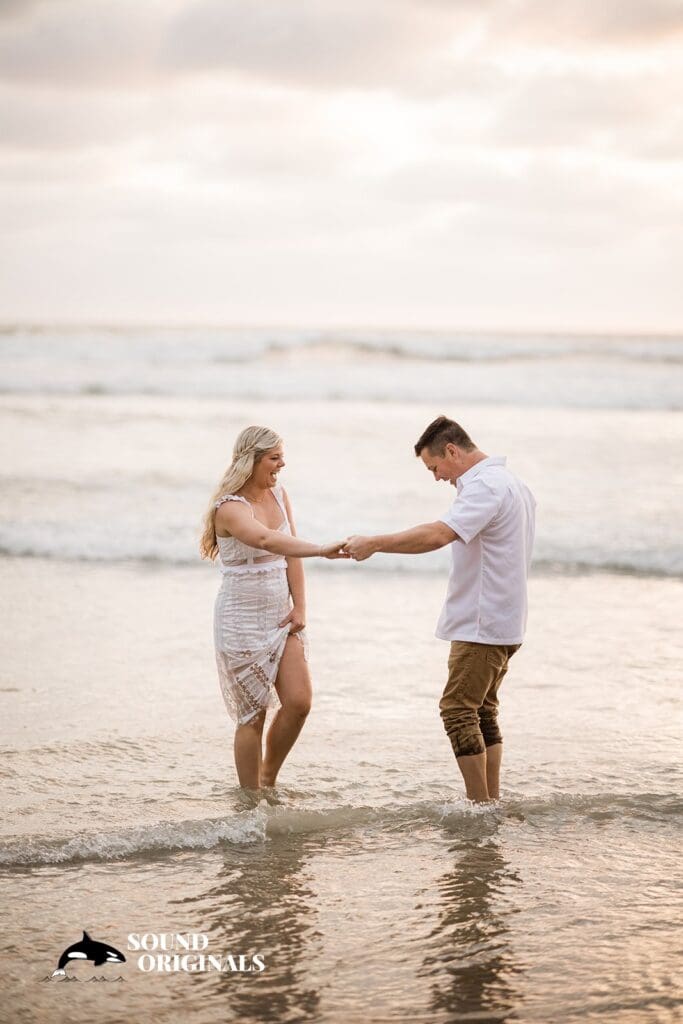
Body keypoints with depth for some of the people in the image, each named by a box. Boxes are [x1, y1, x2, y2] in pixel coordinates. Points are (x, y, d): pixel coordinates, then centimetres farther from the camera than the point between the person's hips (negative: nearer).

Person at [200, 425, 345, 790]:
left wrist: (299, 607, -3)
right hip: (243, 620, -7)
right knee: (253, 713, -3)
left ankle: (268, 780, 18)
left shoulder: (278, 495, 8)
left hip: (281, 616, 7)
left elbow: (290, 553, 6)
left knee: (298, 701, -2)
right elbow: (267, 541, -36)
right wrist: (322, 550, -48)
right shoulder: (230, 508, -16)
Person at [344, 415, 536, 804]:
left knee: (458, 709, -6)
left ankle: (480, 806, -4)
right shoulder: (512, 483, 16)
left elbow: (437, 535, -33)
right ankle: (491, 802, 17)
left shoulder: (485, 486, -19)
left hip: (482, 624, -10)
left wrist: (374, 544, -30)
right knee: (482, 712, 14)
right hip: (505, 623, 10)